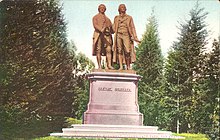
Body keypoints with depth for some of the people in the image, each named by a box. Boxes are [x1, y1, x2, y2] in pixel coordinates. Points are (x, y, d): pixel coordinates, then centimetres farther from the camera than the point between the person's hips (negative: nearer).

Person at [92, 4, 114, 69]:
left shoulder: (107, 19, 28)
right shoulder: (95, 17, 16)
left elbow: (112, 29, 22)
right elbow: (95, 25, -5)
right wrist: (101, 30, -22)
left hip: (107, 35, 3)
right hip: (98, 34, -3)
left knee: (108, 49, -13)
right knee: (98, 50, -10)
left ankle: (109, 65, -21)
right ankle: (99, 66, -11)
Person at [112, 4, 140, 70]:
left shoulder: (129, 17, 15)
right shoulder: (116, 18, 18)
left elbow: (132, 27, 7)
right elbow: (114, 28, 17)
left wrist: (135, 37, -2)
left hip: (126, 35, -1)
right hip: (118, 35, 1)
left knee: (127, 51, -14)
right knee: (119, 51, -8)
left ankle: (128, 66, -9)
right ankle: (121, 66, -11)